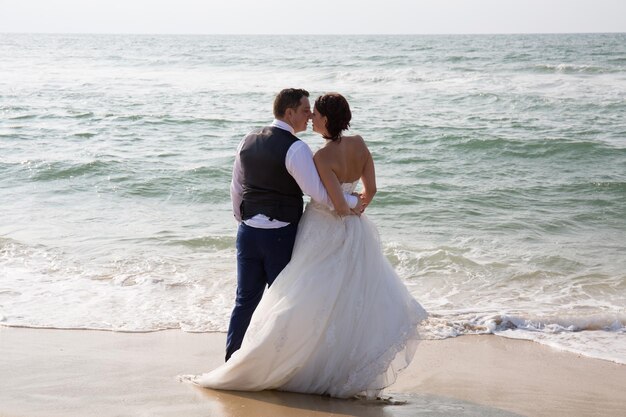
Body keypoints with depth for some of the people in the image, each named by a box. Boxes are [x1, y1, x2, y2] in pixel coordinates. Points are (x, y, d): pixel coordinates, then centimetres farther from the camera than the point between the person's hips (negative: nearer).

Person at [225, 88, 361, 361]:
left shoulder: (248, 141, 6)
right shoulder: (295, 148, -16)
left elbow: (236, 188, 14)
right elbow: (318, 192, -21)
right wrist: (351, 202, -9)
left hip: (248, 232, 6)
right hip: (281, 236, -6)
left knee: (245, 299, 15)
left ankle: (231, 361, 19)